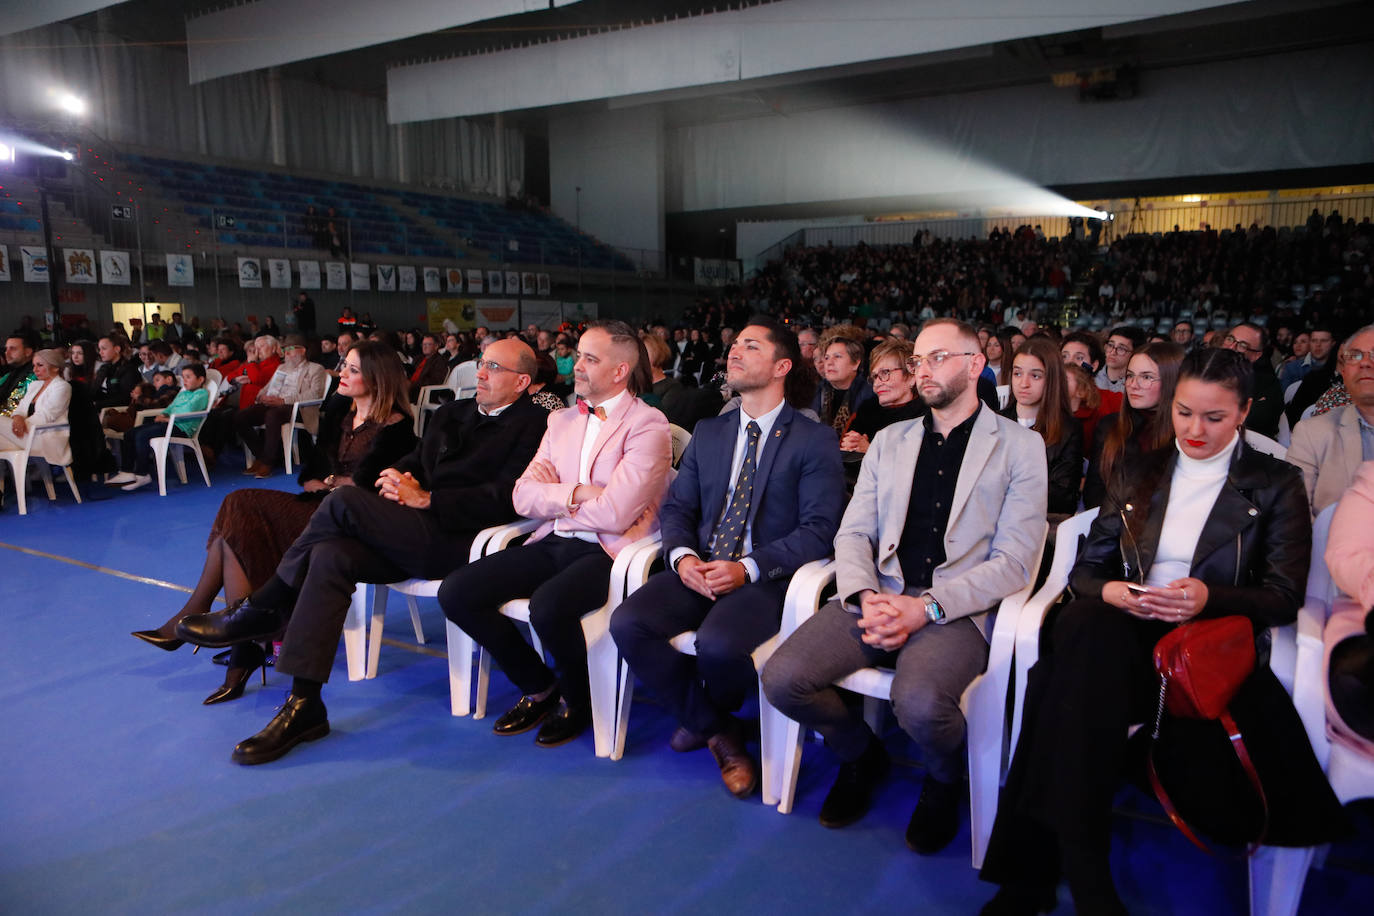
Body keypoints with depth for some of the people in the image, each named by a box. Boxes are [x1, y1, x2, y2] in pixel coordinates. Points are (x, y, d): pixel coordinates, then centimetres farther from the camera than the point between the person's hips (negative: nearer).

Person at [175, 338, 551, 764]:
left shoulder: (532, 425, -1)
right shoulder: (452, 413, 25)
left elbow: (504, 501, -13)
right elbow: (411, 462, 23)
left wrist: (424, 499, -12)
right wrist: (401, 478, -2)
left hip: (457, 542, -7)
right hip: (414, 533, 7)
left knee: (343, 500, -22)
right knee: (331, 556, -21)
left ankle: (264, 610, -3)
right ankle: (304, 704, -16)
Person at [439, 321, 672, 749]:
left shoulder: (648, 425, -7)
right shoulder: (562, 420, 16)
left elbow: (614, 514, -18)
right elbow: (524, 496, 8)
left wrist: (553, 501, -3)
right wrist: (575, 494, -9)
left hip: (607, 552, -7)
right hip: (552, 544, 7)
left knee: (548, 606, -34)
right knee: (456, 592, -9)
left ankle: (577, 699, 1)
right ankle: (539, 687, 11)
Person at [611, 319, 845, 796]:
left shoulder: (815, 440, 1)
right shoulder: (708, 432, 18)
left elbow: (818, 528, -8)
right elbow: (677, 507, 14)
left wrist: (748, 569, -20)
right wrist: (682, 556, -9)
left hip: (764, 578, -5)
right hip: (698, 571, 5)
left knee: (719, 643, -34)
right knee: (628, 623, -22)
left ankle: (705, 713, 7)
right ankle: (717, 729, 0)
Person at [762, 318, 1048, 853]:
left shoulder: (1020, 447, 5)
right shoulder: (889, 442, 18)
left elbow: (1014, 563, -3)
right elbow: (853, 533, 11)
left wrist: (926, 606, -16)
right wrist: (865, 598, -11)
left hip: (956, 610, -4)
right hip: (877, 599, 4)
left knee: (919, 704, -34)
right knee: (782, 678, -20)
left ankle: (945, 778, 6)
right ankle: (861, 755, 14)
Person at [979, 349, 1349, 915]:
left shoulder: (1275, 485, 14)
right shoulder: (1141, 475, 21)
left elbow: (1284, 596, 4)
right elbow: (1085, 569, 15)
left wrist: (1210, 598, -17)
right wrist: (1110, 591, -10)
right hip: (1124, 633, 3)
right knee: (1082, 631, -37)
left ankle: (1034, 870, -30)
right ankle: (1079, 870, -32)